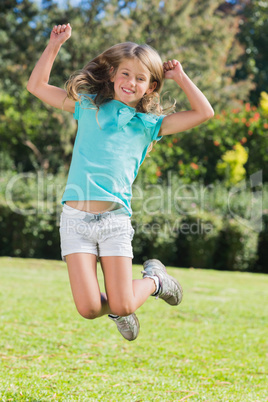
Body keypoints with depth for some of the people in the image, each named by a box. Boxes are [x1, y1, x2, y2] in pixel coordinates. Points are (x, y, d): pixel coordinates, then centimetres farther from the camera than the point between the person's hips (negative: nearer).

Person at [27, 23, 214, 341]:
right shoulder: (88, 106, 12)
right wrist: (55, 45, 7)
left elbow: (204, 112, 6)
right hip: (76, 217, 0)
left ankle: (153, 279, 30)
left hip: (115, 219, 0)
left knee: (122, 308, -3)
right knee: (88, 309, -9)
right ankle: (115, 307, 28)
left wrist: (179, 76, 10)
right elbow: (36, 86, 14)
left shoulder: (148, 124, 10)